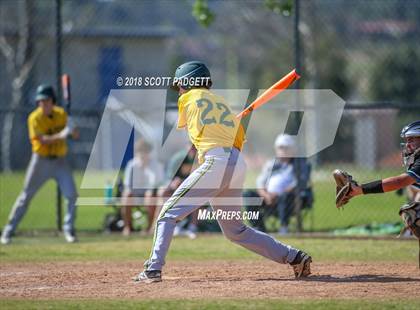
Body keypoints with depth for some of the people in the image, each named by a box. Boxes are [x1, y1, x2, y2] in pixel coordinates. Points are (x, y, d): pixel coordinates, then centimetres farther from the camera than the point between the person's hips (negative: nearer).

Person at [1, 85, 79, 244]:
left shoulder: (61, 114, 0)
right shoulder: (35, 118, -13)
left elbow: (75, 135, 2)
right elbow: (43, 140, -23)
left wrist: (72, 130, -21)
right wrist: (60, 135, -37)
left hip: (60, 160, 3)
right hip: (41, 160, -3)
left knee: (72, 195, -8)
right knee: (26, 196, 2)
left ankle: (69, 229, 7)